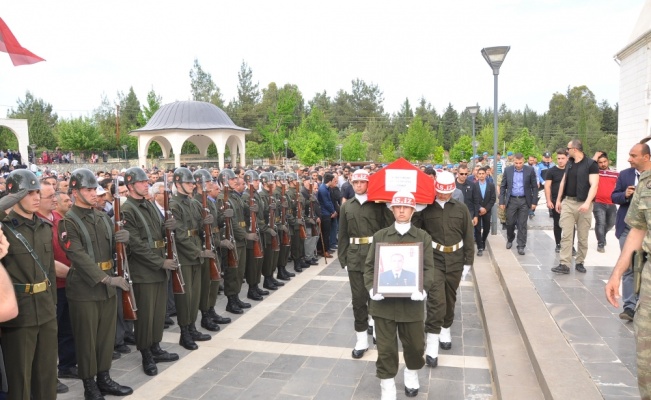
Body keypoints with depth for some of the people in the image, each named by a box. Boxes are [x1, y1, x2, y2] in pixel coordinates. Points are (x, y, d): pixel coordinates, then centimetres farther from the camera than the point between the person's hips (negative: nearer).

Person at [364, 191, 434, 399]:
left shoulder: (423, 237, 3)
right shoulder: (380, 236, 4)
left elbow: (429, 268, -2)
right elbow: (369, 266, 3)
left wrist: (423, 289, -19)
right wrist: (371, 288, -13)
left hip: (412, 301, 0)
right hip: (384, 301, 0)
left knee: (415, 344, 15)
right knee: (385, 347, 6)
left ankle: (412, 374, 46)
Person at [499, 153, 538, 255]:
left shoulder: (530, 170, -3)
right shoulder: (508, 170, 1)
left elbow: (534, 187, 1)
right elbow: (503, 186, 4)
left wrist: (534, 202, -4)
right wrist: (501, 201, -1)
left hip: (524, 201, -1)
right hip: (511, 200, 1)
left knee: (522, 224, 1)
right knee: (510, 223, 7)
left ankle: (521, 246, 9)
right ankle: (510, 240, 34)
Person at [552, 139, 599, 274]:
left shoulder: (591, 164, -7)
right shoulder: (569, 163, 12)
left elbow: (594, 185, -15)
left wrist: (587, 203, -26)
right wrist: (558, 200, 15)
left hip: (583, 204, -5)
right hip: (567, 202, 5)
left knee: (583, 237, 6)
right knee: (566, 235, -3)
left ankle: (580, 263, 18)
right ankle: (564, 264, -4)